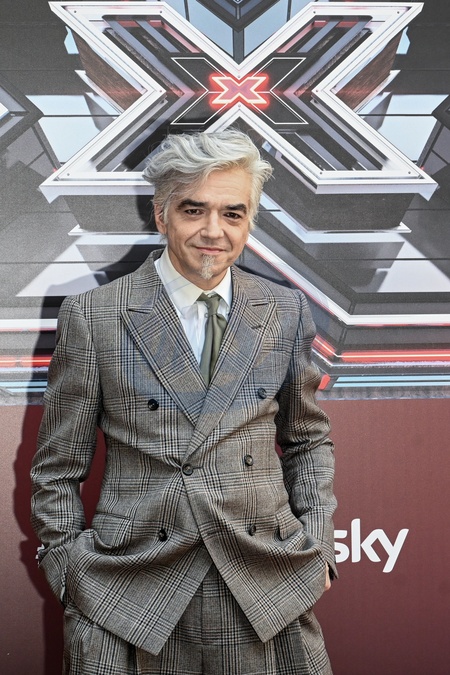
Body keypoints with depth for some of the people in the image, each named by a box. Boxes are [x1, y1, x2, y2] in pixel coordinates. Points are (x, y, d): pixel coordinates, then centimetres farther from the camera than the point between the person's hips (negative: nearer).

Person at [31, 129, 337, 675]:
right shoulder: (92, 317, -3)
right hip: (131, 599, -2)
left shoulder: (287, 313, 5)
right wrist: (74, 576, -2)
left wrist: (317, 546, 6)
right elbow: (57, 471, 2)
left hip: (268, 589, 2)